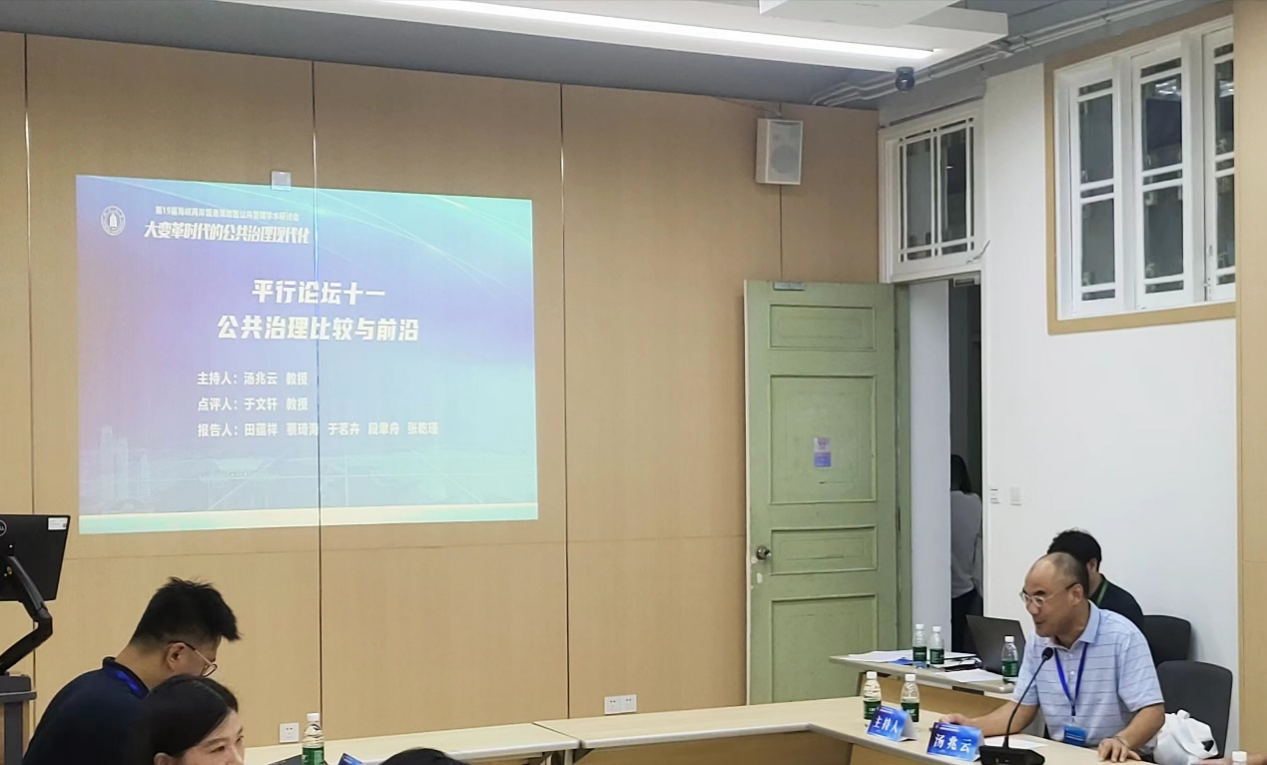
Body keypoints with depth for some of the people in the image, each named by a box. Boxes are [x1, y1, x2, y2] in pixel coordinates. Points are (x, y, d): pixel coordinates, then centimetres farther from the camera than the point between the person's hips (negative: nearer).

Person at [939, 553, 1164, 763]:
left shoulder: (1122, 637, -13)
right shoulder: (1038, 641, 5)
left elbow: (1152, 711, -16)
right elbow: (1022, 707, 9)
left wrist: (1122, 741, -35)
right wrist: (973, 726, -7)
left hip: (1113, 759, -3)